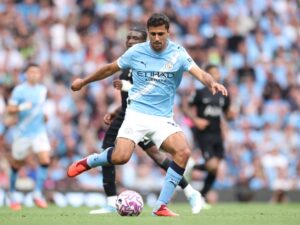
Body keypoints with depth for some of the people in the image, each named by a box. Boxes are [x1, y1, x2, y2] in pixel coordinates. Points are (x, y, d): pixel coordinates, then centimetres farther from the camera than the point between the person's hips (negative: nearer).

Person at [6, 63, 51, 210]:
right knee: (17, 164, 8)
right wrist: (21, 107, -27)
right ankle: (12, 194, 29)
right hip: (23, 132, -3)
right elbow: (10, 110, -11)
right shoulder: (19, 90, -7)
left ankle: (38, 194, -10)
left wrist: (45, 115, 11)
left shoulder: (43, 90, 9)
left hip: (39, 131, 3)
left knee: (45, 160, -16)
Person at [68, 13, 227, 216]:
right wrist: (84, 82, 23)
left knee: (183, 152, -23)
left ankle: (161, 206, -14)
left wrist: (212, 83, -40)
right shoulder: (136, 52, -1)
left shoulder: (178, 54, -4)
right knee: (120, 157, -22)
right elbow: (110, 69, 14)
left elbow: (199, 73, -18)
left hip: (163, 118, 1)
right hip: (136, 113, -1)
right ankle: (87, 162, 12)